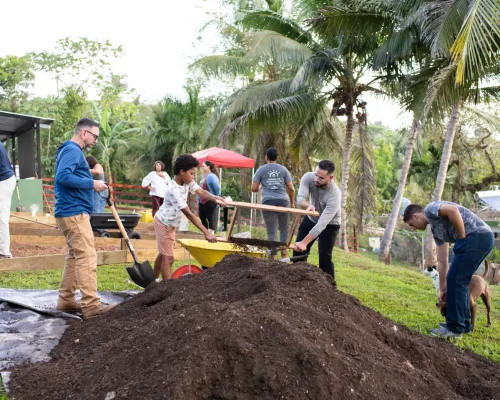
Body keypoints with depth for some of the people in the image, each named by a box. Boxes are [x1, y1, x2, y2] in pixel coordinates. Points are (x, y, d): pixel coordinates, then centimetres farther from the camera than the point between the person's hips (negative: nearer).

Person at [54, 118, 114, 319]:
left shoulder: (72, 150, 20)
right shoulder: (72, 150, -11)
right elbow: (63, 176, -25)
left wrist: (91, 185, 10)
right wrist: (92, 184, -20)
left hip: (72, 211, 11)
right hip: (74, 212, -11)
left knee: (74, 256, 13)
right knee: (87, 257, -12)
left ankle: (66, 300, 19)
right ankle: (91, 305, -12)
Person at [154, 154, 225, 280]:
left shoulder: (187, 181, -8)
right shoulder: (173, 190, -34)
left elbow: (201, 192, -16)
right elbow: (189, 214, -36)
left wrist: (215, 198, -39)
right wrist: (206, 232, -38)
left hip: (171, 223, 9)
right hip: (163, 223, -9)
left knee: (163, 253, 21)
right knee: (168, 258, -7)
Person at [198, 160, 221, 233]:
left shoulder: (212, 176, -12)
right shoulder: (203, 177, 14)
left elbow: (217, 188, -14)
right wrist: (198, 200, 18)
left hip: (210, 202, -9)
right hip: (202, 202, 9)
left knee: (211, 221, -2)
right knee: (202, 219, 15)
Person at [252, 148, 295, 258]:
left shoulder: (261, 170, 8)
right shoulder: (283, 169, 11)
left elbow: (254, 188, 5)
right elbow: (291, 188, 6)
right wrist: (292, 202, 19)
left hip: (268, 202, -1)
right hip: (283, 201, 1)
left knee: (271, 231, 1)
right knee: (284, 229, 11)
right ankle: (284, 255, 6)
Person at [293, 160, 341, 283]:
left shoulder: (334, 195, -38)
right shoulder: (308, 177, -26)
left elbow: (322, 224, -42)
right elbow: (300, 198, -35)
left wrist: (304, 242, -48)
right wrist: (308, 205, -59)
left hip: (329, 224, -5)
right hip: (311, 218, 5)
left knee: (324, 256, -16)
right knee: (298, 249, 8)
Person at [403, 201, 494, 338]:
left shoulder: (430, 209, 3)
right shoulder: (436, 229, 26)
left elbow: (453, 210, -20)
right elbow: (442, 261, 26)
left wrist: (462, 237, -9)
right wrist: (442, 288, 26)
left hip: (476, 236, -10)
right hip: (484, 238, 10)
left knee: (455, 280, -4)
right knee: (460, 281, 18)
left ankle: (455, 328, 4)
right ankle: (463, 324, 26)